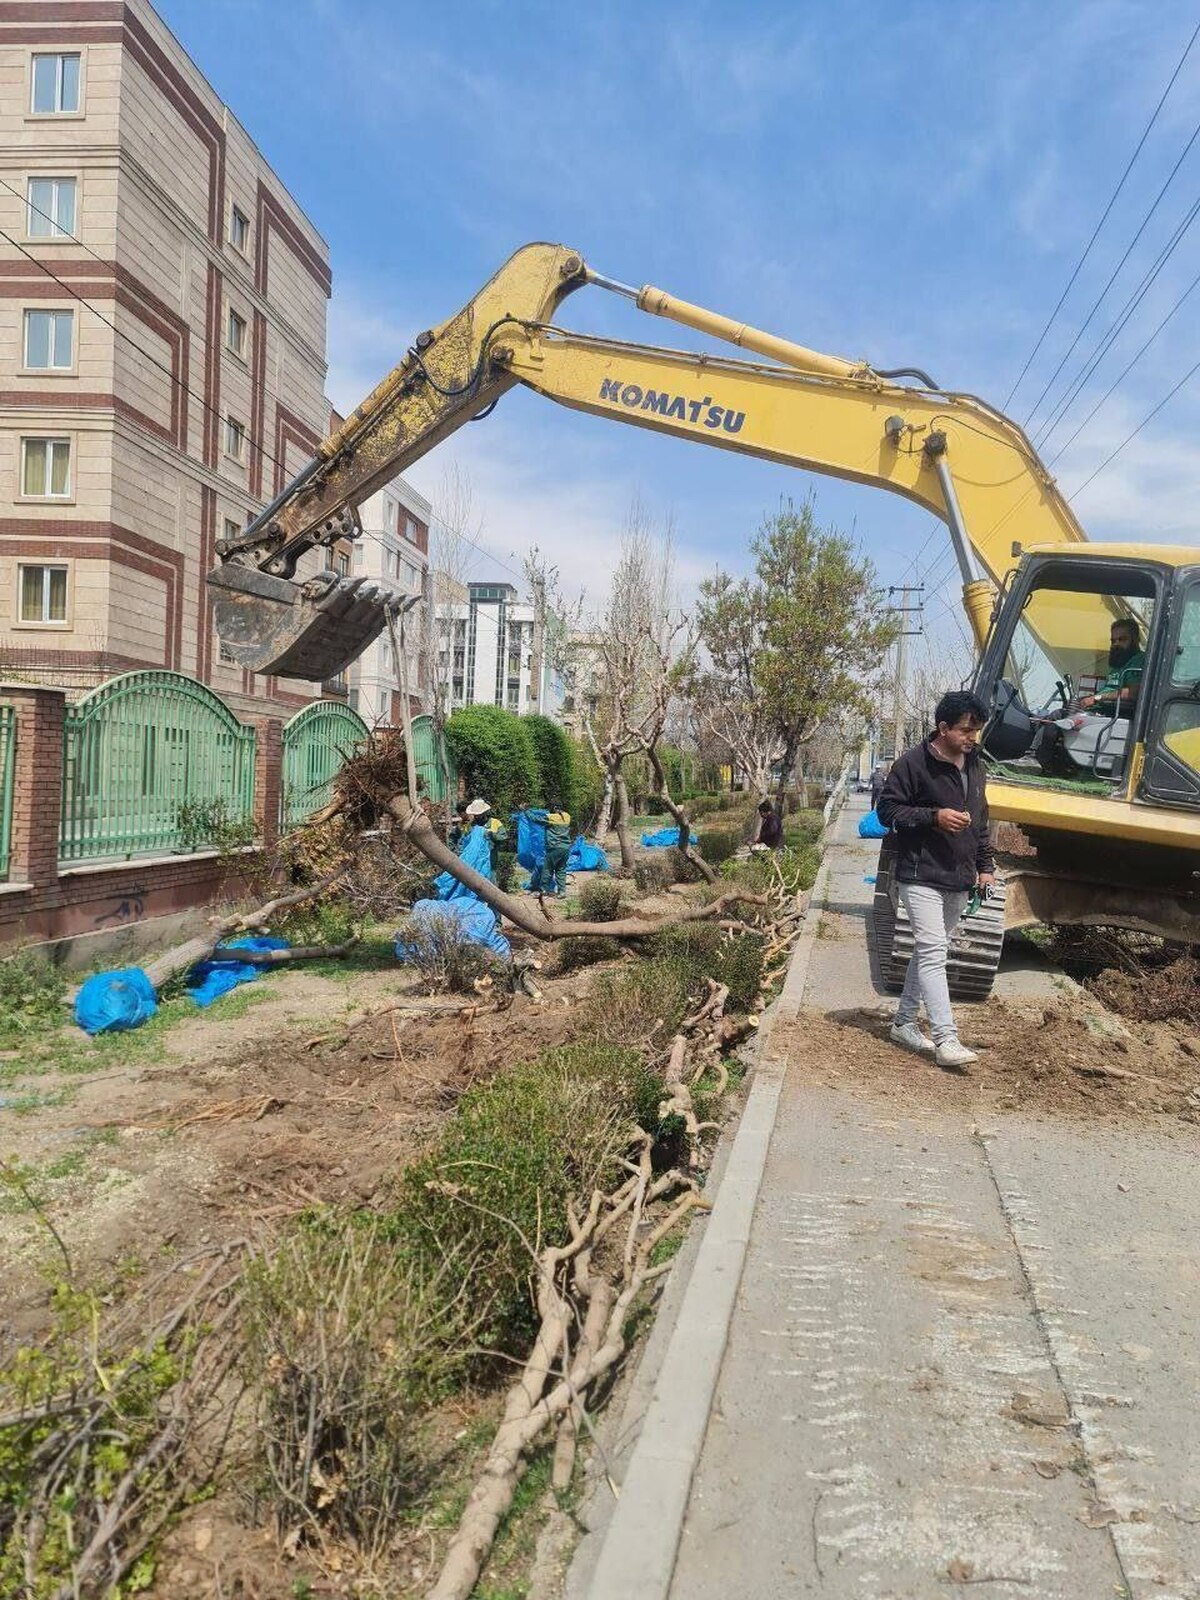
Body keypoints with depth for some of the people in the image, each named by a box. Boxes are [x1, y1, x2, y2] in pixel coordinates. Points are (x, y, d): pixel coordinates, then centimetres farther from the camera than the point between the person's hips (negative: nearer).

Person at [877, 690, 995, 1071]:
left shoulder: (975, 766, 11)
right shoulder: (913, 763, -13)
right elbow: (887, 809, -11)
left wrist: (985, 865, 15)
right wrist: (934, 816, -22)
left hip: (959, 881, 8)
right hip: (921, 878, -8)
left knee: (929, 951, 14)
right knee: (933, 952, -14)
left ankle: (903, 1022, 26)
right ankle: (946, 1039, -14)